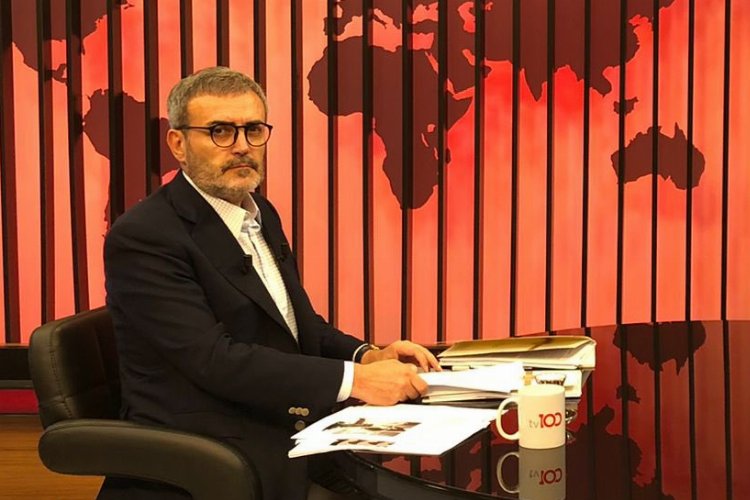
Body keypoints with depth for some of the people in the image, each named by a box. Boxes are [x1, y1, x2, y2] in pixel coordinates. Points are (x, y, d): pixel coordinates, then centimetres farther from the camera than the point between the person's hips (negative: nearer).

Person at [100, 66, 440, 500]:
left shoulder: (262, 214, 13)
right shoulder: (144, 237, -13)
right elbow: (213, 359, -21)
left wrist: (367, 355, 0)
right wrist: (354, 379, -22)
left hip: (293, 445, 8)